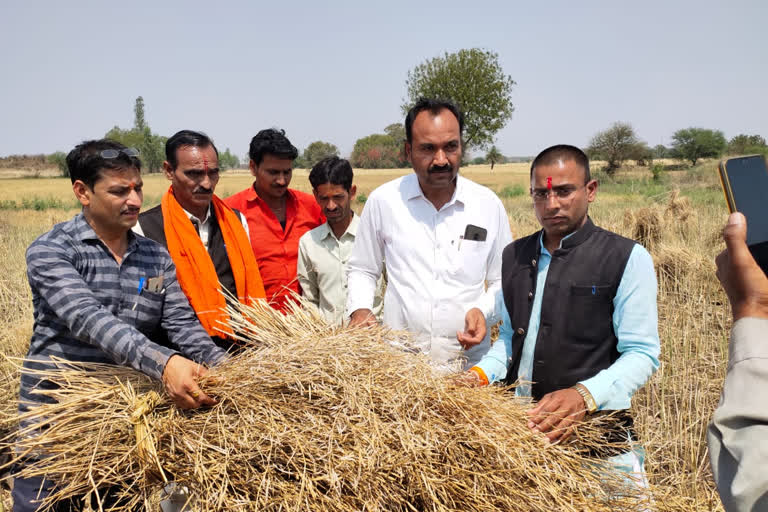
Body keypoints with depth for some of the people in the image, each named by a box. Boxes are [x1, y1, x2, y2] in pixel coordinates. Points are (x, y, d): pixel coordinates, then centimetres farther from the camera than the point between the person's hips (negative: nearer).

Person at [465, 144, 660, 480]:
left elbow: (641, 353, -10)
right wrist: (483, 373, -1)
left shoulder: (627, 259, -8)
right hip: (522, 426, 5)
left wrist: (585, 395, -26)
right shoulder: (514, 256, 8)